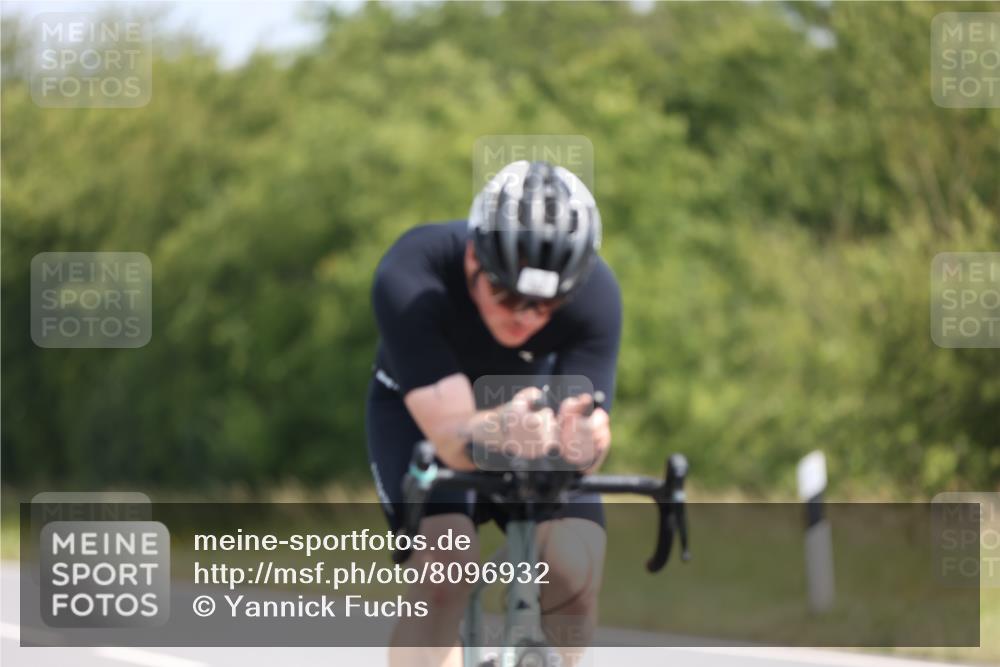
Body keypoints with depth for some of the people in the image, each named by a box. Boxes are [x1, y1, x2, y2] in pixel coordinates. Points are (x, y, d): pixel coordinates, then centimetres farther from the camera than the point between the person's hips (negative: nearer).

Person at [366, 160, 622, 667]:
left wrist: (583, 444, -59)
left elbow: (584, 421, -34)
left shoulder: (595, 294, -30)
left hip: (531, 399, 2)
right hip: (421, 410, -2)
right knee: (445, 570, -29)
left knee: (577, 576, -21)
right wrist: (498, 431, -66)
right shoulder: (409, 282, -37)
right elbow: (452, 437, -43)